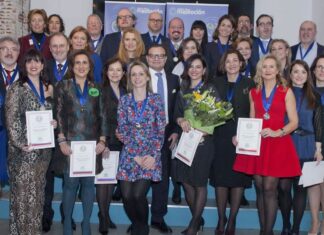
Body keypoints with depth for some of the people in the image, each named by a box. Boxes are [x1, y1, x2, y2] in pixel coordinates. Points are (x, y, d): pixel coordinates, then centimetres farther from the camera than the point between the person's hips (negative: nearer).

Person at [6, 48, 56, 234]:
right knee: (23, 191, -2)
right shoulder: (17, 88, -6)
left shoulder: (47, 88, 10)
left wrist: (54, 123, -1)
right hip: (24, 149, -5)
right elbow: (11, 119, -11)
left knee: (38, 192, 12)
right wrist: (19, 144, -17)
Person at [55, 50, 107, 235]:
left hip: (92, 144, 2)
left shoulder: (96, 88, 11)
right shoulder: (63, 86, 4)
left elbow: (102, 116, 9)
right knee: (70, 183, -2)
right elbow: (59, 115, 0)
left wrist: (102, 140, -2)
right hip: (71, 142, -2)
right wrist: (62, 141, -8)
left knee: (89, 183, 5)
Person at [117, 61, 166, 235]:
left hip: (150, 155, -2)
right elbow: (122, 130, 1)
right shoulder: (124, 100, 5)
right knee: (127, 196, -4)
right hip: (129, 155, 2)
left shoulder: (156, 100, 1)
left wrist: (153, 155, -10)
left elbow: (160, 130, -1)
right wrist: (135, 156, -7)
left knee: (138, 194, -13)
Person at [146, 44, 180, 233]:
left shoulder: (174, 79, 9)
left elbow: (177, 108, 10)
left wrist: (175, 131, 0)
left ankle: (158, 218, 19)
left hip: (165, 133, 3)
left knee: (162, 177, 7)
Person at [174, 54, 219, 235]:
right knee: (186, 182, 6)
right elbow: (177, 114, 11)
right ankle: (198, 219, 23)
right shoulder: (183, 90, 11)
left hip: (203, 140, -5)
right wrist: (182, 121, -11)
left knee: (200, 183, 2)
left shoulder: (211, 89, -3)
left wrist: (204, 129, -21)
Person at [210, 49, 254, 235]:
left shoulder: (250, 84, 3)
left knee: (239, 178, 3)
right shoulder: (216, 83, 10)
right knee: (220, 178, 3)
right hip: (221, 136, 2)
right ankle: (221, 219, 16)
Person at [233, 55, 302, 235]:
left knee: (269, 188, -8)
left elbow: (294, 122, -2)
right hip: (257, 143, 3)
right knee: (260, 188, 5)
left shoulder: (286, 92, 2)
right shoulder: (254, 93, 12)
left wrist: (277, 132, -18)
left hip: (278, 144, -3)